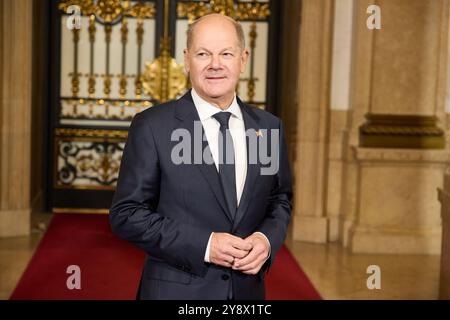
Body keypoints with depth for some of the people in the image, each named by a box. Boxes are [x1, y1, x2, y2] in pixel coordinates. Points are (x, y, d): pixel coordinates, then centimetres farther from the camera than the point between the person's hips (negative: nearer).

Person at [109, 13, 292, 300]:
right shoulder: (152, 126, -10)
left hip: (247, 287, 4)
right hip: (176, 289, -3)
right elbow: (126, 214, -10)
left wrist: (268, 238, -9)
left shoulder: (269, 127, 1)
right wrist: (203, 245, -19)